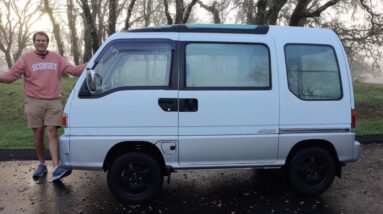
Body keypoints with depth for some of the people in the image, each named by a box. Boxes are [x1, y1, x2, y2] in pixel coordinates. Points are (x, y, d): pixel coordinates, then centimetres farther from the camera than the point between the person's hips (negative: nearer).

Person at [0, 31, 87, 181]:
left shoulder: (57, 58, 13)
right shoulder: (26, 58, 7)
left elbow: (73, 70, 6)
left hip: (54, 102, 0)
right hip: (34, 102, 0)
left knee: (52, 133, -6)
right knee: (38, 134, 6)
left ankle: (56, 169, -14)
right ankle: (42, 165, 22)